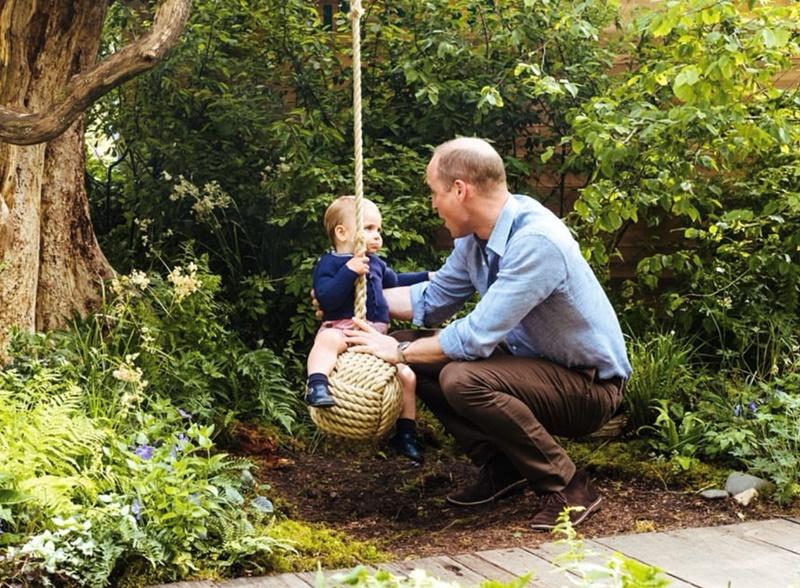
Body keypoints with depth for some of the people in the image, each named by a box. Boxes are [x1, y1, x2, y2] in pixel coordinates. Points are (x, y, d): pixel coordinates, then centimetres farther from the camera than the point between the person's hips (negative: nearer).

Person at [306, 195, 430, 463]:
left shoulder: (376, 264, 19)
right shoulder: (329, 263, -4)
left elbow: (395, 281, 40)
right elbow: (326, 299, -20)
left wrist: (425, 278, 39)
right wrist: (349, 271, -26)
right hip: (341, 328, -6)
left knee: (407, 376, 0)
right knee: (327, 340, -41)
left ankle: (405, 434, 13)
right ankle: (317, 386, -54)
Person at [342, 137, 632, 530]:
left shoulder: (537, 241, -28)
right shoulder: (476, 237, -1)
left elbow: (477, 337, -29)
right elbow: (431, 300, 15)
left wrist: (399, 351, -17)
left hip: (589, 386, -9)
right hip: (533, 361, 9)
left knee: (462, 379, -31)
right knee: (417, 358, 3)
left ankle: (568, 488, -15)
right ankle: (501, 469, 9)